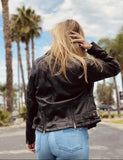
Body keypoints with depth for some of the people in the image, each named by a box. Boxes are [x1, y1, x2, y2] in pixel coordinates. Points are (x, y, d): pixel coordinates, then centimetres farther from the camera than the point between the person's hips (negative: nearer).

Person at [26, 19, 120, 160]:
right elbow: (114, 67, 9)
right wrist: (91, 47, 2)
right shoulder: (82, 66, -7)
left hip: (42, 138, 4)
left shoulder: (38, 65, 4)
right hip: (71, 137, -4)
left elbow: (30, 105, 7)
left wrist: (30, 138, 17)